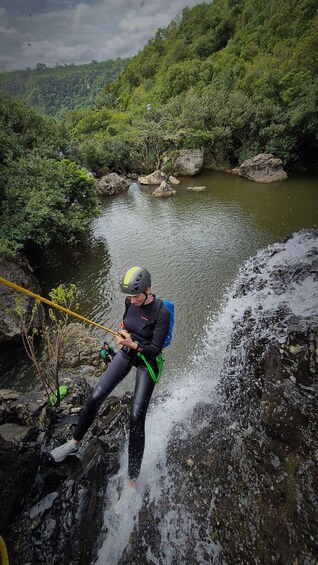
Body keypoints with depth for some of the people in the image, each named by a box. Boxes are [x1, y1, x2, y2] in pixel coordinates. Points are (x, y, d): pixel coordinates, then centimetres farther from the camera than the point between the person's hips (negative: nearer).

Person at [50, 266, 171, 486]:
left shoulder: (162, 313, -27)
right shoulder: (130, 302, -9)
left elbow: (155, 350, -23)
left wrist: (133, 345, -35)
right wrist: (124, 335, 5)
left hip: (147, 360, -5)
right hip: (126, 353, 5)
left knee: (137, 418, -5)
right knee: (96, 396, 0)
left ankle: (132, 478, 15)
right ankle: (75, 443, 26)